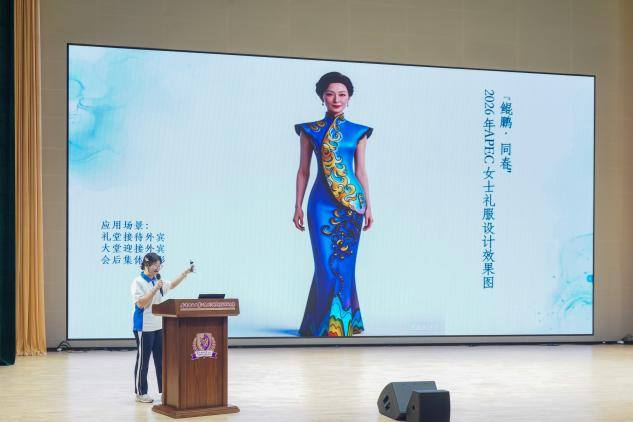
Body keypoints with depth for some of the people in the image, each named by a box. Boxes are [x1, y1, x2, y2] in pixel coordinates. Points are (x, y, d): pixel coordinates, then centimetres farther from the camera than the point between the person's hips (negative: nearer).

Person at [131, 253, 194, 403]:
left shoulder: (158, 281, 9)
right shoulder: (138, 282, -11)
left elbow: (172, 284, 26)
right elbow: (141, 303, -19)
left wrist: (185, 273, 16)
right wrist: (155, 289, -23)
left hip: (159, 327, 7)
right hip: (144, 328, -7)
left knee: (161, 359, 9)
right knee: (142, 361, 2)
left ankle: (163, 390, 16)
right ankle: (140, 393, 11)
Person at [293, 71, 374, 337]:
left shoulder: (358, 132, 9)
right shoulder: (310, 131, 6)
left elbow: (360, 171, 11)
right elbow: (303, 171, 6)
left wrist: (368, 206, 7)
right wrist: (298, 206, 2)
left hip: (351, 201, 1)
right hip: (322, 202, -1)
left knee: (344, 262, 3)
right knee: (327, 262, -5)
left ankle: (342, 322, 15)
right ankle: (328, 324, 5)